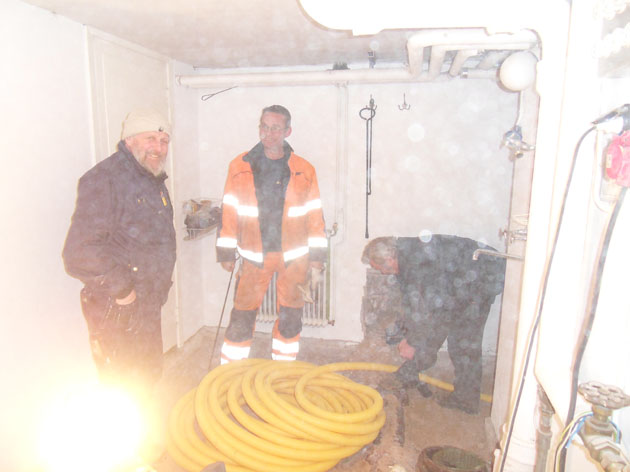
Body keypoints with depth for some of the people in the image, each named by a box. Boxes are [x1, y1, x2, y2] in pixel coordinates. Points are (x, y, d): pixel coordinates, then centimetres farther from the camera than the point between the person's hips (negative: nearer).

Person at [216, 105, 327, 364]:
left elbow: (315, 214, 5)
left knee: (290, 320, 10)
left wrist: (317, 255, 3)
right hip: (254, 255, 0)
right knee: (241, 319, 2)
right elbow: (229, 212, 5)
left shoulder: (304, 170, 3)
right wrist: (226, 252, 3)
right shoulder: (240, 166, 3)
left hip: (294, 256, 1)